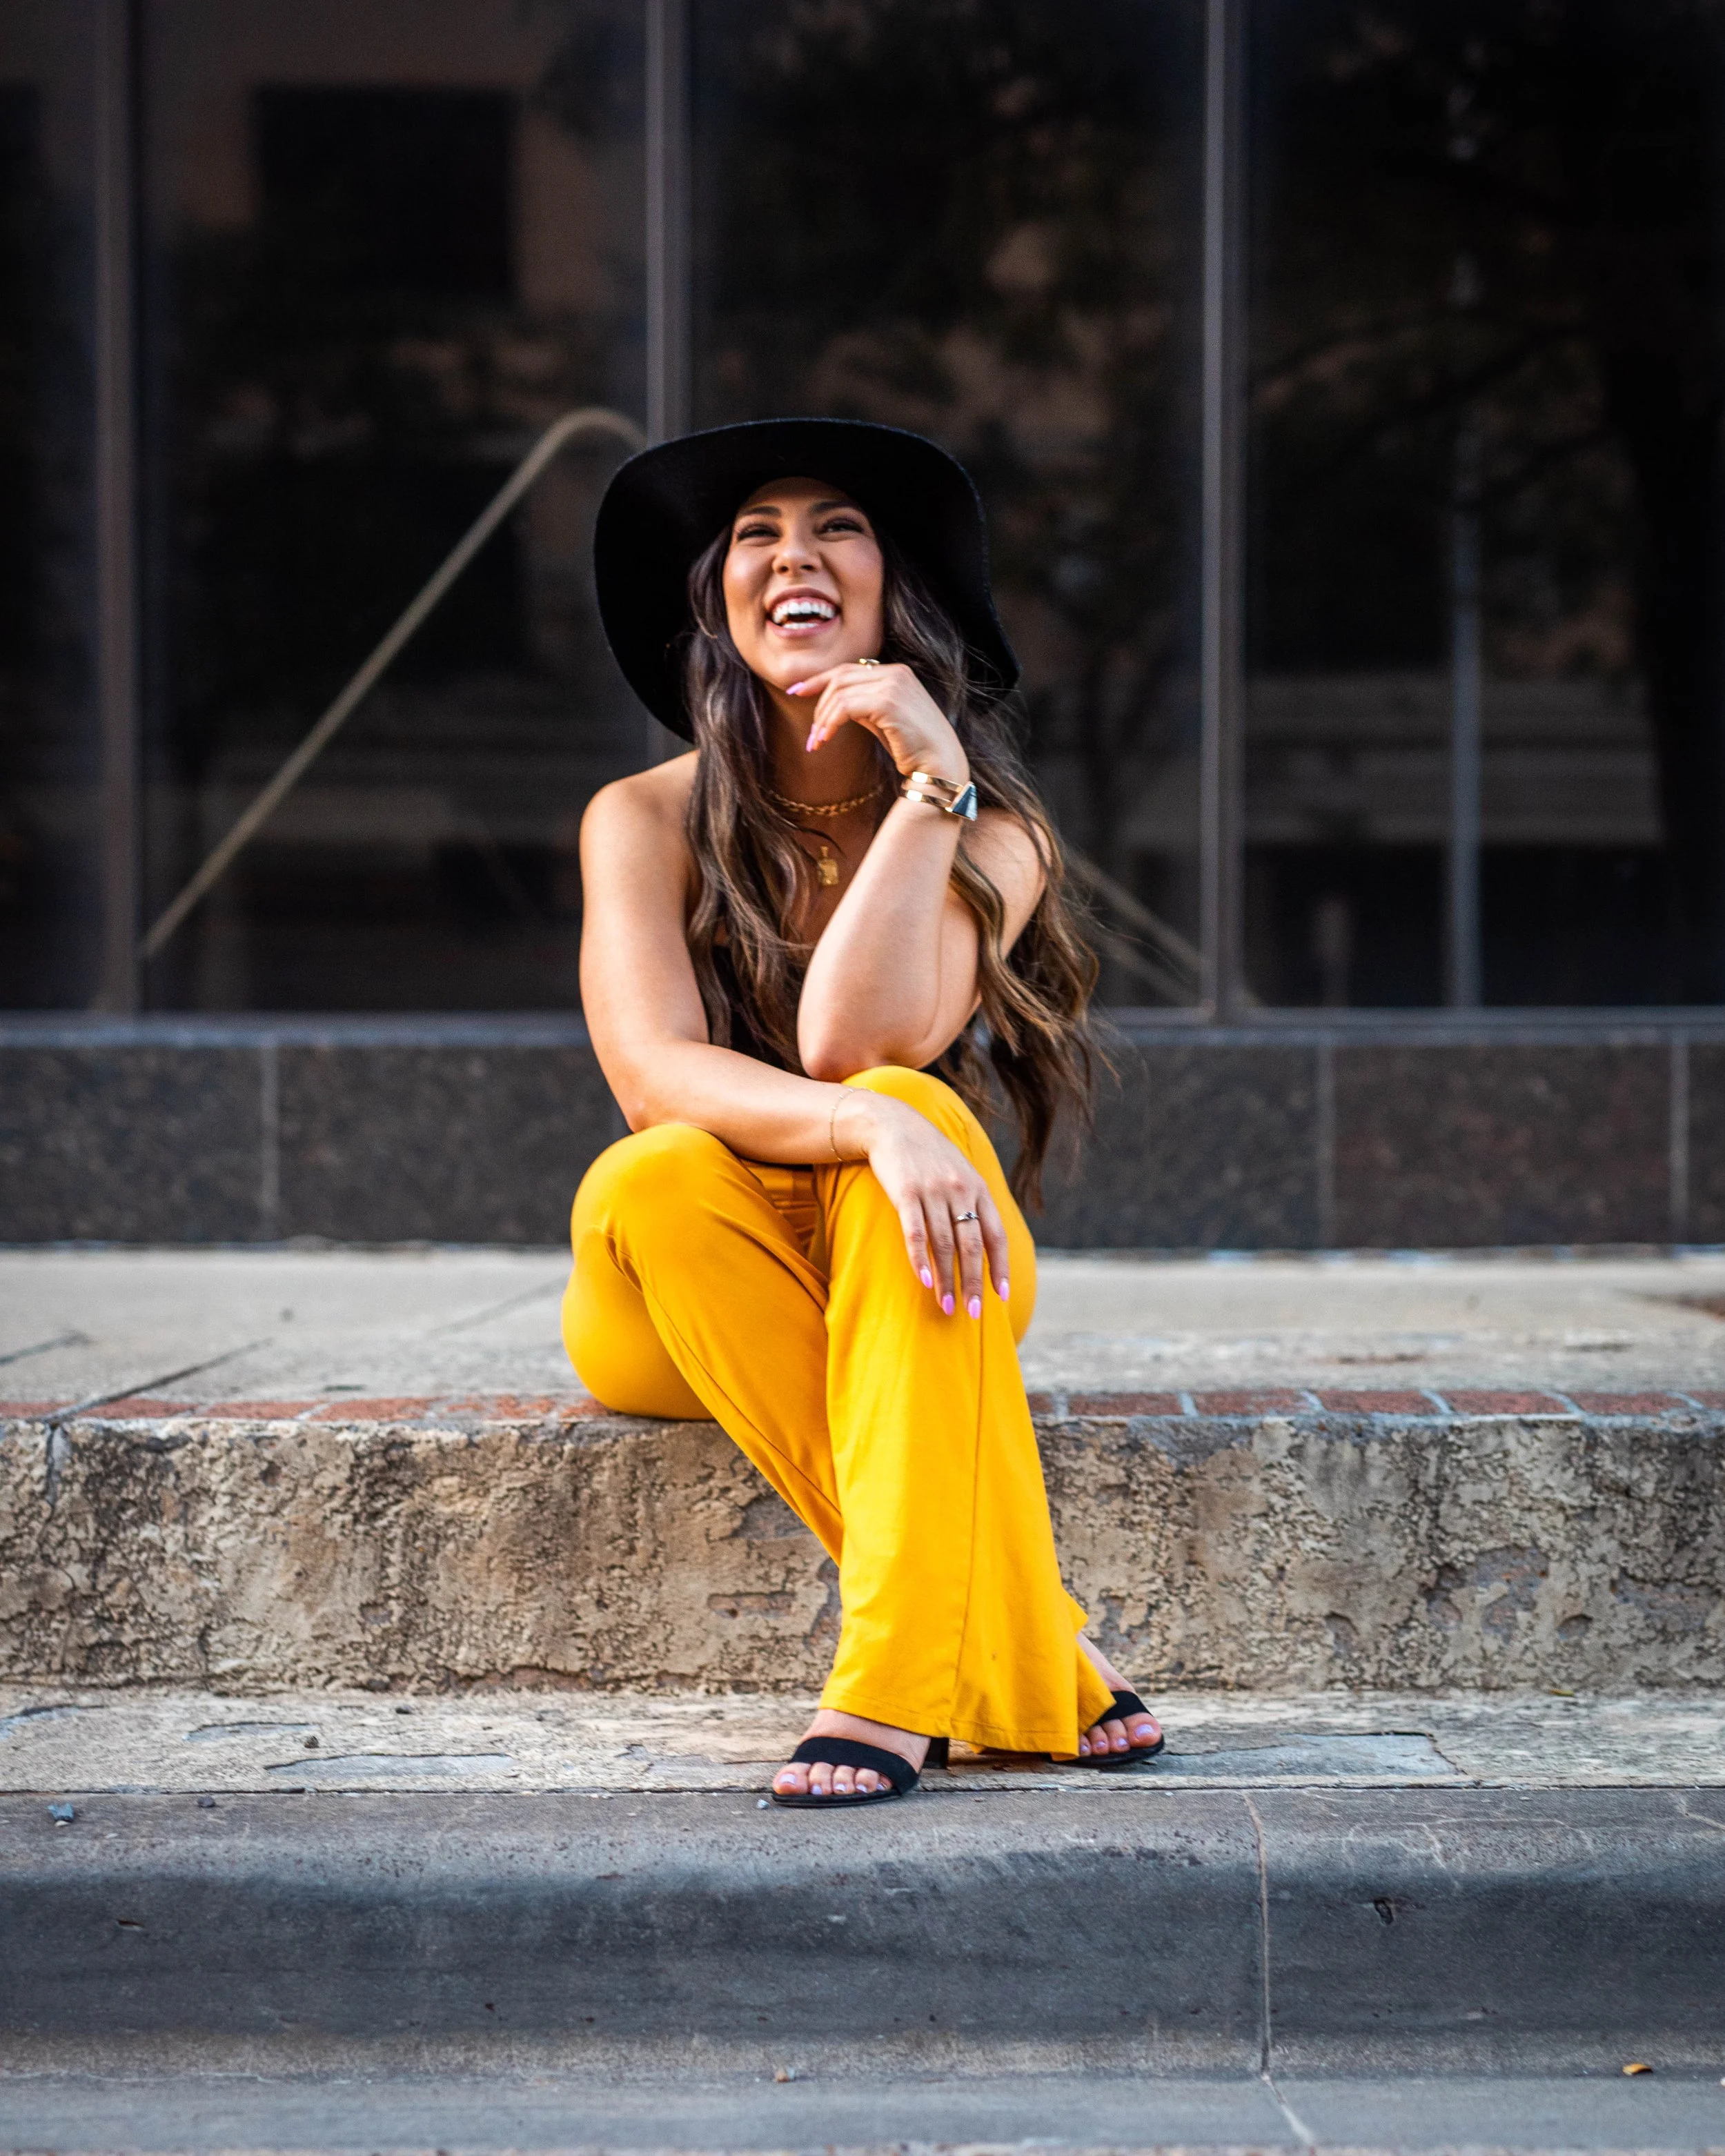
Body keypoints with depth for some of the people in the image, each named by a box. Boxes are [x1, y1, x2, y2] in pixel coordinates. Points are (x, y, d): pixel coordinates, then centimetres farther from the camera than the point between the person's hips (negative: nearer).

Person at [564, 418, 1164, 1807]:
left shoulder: (992, 827, -6)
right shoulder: (645, 822, -6)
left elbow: (856, 1043, -23)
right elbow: (655, 1075, -23)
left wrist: (931, 782, -25)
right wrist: (868, 1129, -40)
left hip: (908, 1283, 0)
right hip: (685, 1315, 0)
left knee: (906, 1108, -33)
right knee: (647, 1182, -34)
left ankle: (898, 1677, -42)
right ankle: (1029, 1651, -32)